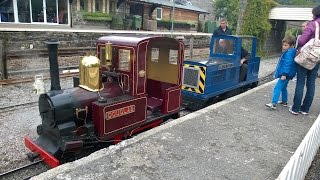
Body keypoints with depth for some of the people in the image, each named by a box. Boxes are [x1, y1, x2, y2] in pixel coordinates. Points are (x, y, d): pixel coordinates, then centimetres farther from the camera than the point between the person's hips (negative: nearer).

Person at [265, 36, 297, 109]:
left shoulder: (289, 53, -18)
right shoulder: (287, 52, 14)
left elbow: (287, 64, -26)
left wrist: (284, 74, -28)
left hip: (285, 75, -11)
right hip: (286, 74, 11)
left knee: (277, 88, -15)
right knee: (283, 87, 23)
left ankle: (274, 104, -20)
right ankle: (284, 101, 36)